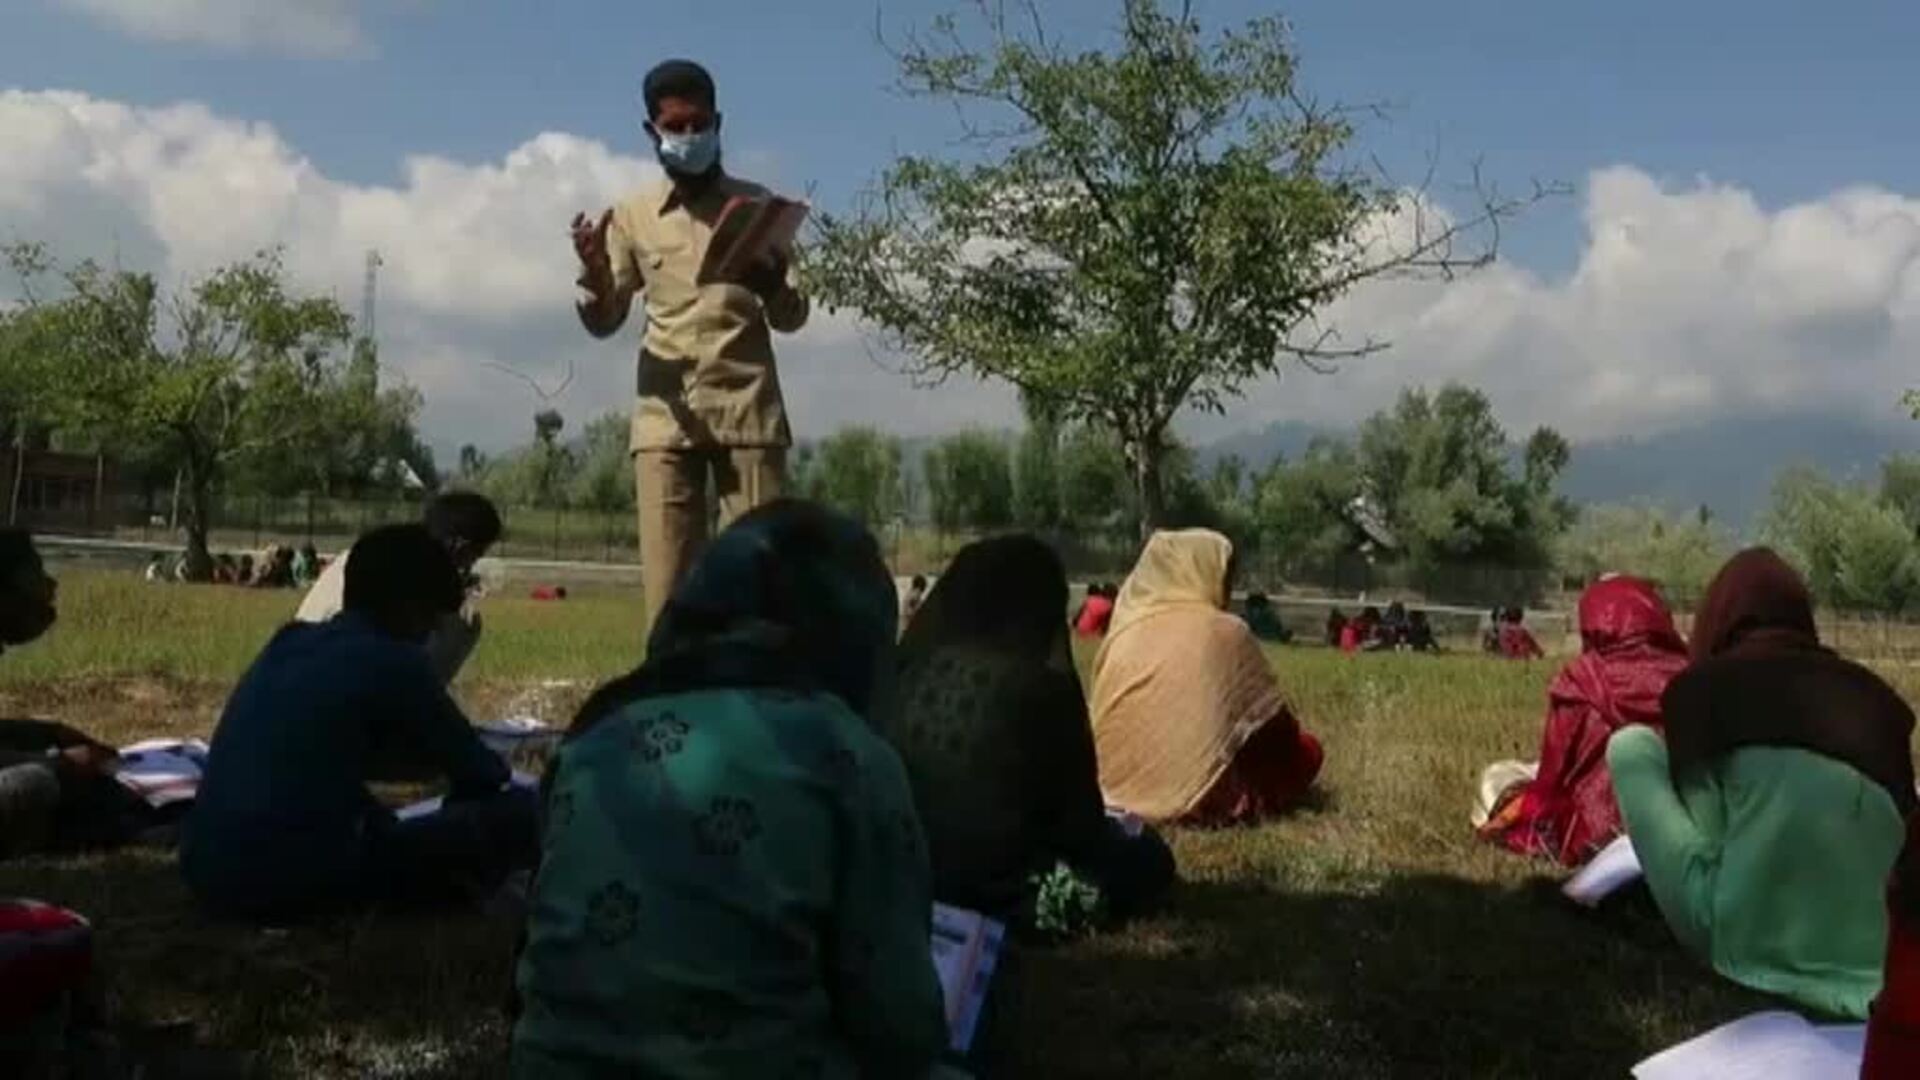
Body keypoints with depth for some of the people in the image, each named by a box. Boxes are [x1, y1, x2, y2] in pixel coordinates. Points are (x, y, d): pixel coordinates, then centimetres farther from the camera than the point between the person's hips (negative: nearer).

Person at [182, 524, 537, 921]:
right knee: (521, 812, -4)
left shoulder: (289, 643, 19)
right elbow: (481, 773, 6)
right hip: (291, 876, -8)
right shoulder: (394, 661, -3)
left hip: (206, 872, 8)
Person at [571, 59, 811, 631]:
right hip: (666, 415, 1)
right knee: (667, 584, -4)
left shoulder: (755, 204, 10)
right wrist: (593, 273, -10)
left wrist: (769, 283, -17)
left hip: (747, 409, -1)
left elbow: (793, 316, 6)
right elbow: (604, 322, 13)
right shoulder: (633, 215, 12)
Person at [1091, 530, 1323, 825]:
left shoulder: (1124, 633, 1)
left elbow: (1104, 728, 8)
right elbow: (1275, 724, -1)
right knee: (1306, 749, 19)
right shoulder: (1227, 632, -11)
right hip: (1202, 795, -5)